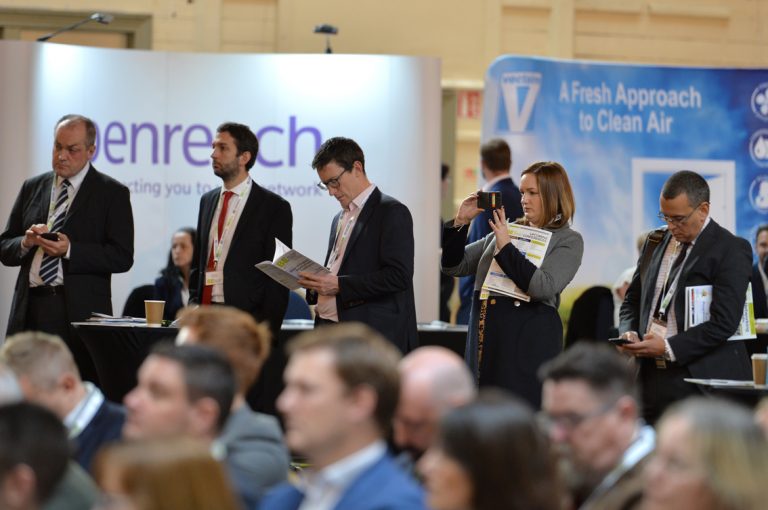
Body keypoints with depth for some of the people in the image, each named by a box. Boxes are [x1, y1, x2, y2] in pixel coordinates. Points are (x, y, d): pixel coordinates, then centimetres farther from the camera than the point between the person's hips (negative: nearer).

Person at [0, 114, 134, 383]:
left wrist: (70, 249, -15)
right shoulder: (32, 188, 17)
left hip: (80, 312, -4)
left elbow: (122, 257, -4)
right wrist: (26, 242, -6)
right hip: (29, 310, 4)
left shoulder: (112, 193, 4)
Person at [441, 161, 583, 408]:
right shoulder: (509, 229, 15)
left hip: (528, 347, -5)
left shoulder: (568, 240, 0)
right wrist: (460, 222, 2)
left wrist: (506, 247, -15)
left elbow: (543, 287, -16)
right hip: (486, 344, 5)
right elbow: (453, 265, 16)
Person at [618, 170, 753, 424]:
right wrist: (629, 333, 1)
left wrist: (669, 347, -19)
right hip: (652, 377, 6)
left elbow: (724, 323, -15)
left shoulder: (732, 250, -7)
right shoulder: (655, 243, 14)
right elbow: (633, 300, 23)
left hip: (704, 381, -6)